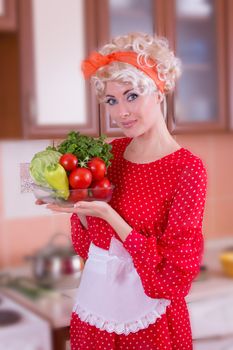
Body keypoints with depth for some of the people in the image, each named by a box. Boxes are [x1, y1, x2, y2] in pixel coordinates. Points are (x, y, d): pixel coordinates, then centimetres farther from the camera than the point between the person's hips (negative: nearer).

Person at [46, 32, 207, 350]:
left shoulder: (187, 168, -17)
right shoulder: (112, 151, 0)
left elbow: (176, 272, -18)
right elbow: (90, 242, 7)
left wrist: (108, 213, -24)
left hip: (146, 318, -5)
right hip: (93, 300, 5)